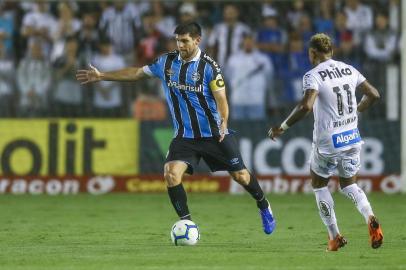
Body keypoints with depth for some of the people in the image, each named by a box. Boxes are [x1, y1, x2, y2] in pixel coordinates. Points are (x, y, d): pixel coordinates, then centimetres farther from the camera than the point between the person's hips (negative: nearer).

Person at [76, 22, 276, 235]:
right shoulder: (166, 62, 1)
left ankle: (263, 207, 32)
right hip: (184, 135, 3)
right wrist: (101, 76, 9)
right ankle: (186, 222, -7)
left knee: (240, 175, 2)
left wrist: (223, 123, -33)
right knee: (171, 173, -19)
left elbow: (221, 98, -14)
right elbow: (137, 73, 11)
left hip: (214, 134, -3)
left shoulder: (209, 66, -12)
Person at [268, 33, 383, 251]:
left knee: (319, 184, 18)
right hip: (352, 138, 5)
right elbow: (373, 95, 9)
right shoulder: (349, 70, 5)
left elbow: (306, 106, -28)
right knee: (349, 184, 21)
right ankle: (370, 217, -9)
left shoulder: (313, 76, -14)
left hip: (328, 142, -5)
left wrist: (282, 127, -18)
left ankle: (335, 237, 15)